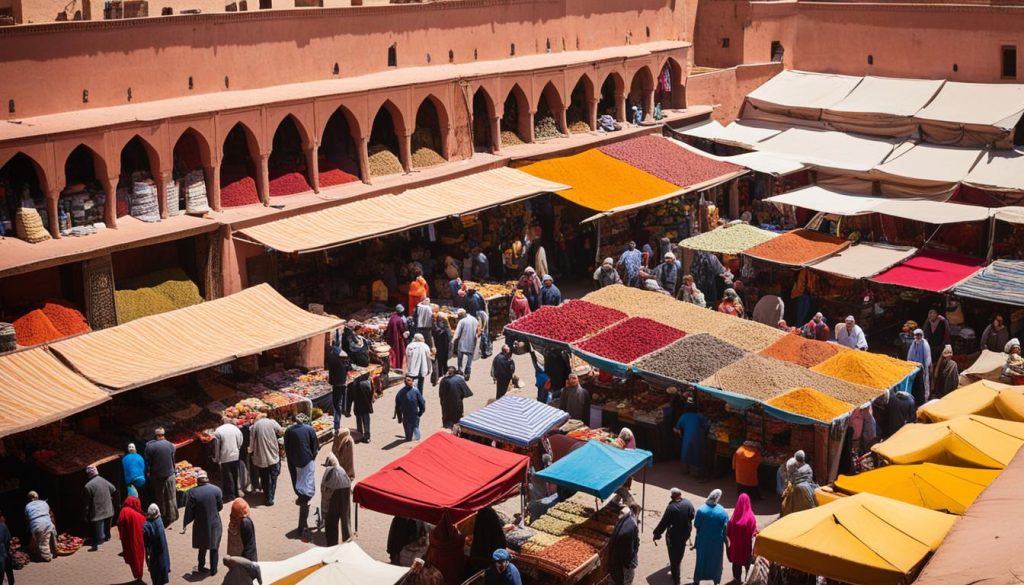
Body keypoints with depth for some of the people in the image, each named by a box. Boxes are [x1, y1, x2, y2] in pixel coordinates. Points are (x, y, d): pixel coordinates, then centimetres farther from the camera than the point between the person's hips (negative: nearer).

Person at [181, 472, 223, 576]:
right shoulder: (216, 490, -10)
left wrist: (185, 524, 1)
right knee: (214, 547, 13)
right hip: (215, 523, 0)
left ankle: (201, 567, 33)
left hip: (201, 524, 0)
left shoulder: (192, 492, -14)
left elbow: (189, 511, -11)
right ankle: (213, 570, 19)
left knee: (202, 546, 20)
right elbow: (220, 506, -1)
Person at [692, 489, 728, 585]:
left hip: (703, 541, 1)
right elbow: (725, 530, -10)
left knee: (701, 559, 19)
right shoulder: (723, 512, -16)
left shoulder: (701, 510, -17)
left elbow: (696, 526, -10)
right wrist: (726, 542, 3)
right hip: (717, 542, 0)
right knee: (716, 561, 19)